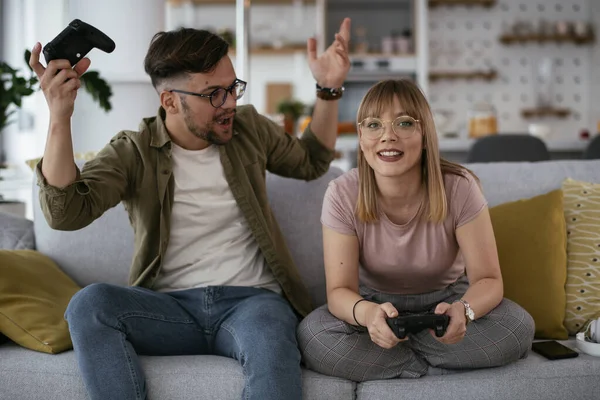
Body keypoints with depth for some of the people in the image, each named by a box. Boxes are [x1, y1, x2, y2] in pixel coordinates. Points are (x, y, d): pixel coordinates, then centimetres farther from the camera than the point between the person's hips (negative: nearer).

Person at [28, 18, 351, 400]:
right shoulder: (132, 152, 0)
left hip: (250, 299, 0)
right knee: (89, 304, -30)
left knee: (271, 344, -37)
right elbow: (65, 212, -14)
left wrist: (329, 89, 13)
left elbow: (311, 162, 26)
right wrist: (60, 117, -25)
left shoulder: (249, 128, 11)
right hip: (171, 307, 0)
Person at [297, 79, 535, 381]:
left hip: (445, 301, 1)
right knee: (312, 336, -31)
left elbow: (488, 279, -19)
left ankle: (391, 351, -12)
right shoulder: (342, 195, -20)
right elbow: (339, 290, -21)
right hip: (374, 304, 0)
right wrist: (367, 313, -46)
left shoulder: (459, 188, -21)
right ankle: (440, 362, -14)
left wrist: (463, 310, -44)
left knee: (518, 326, -28)